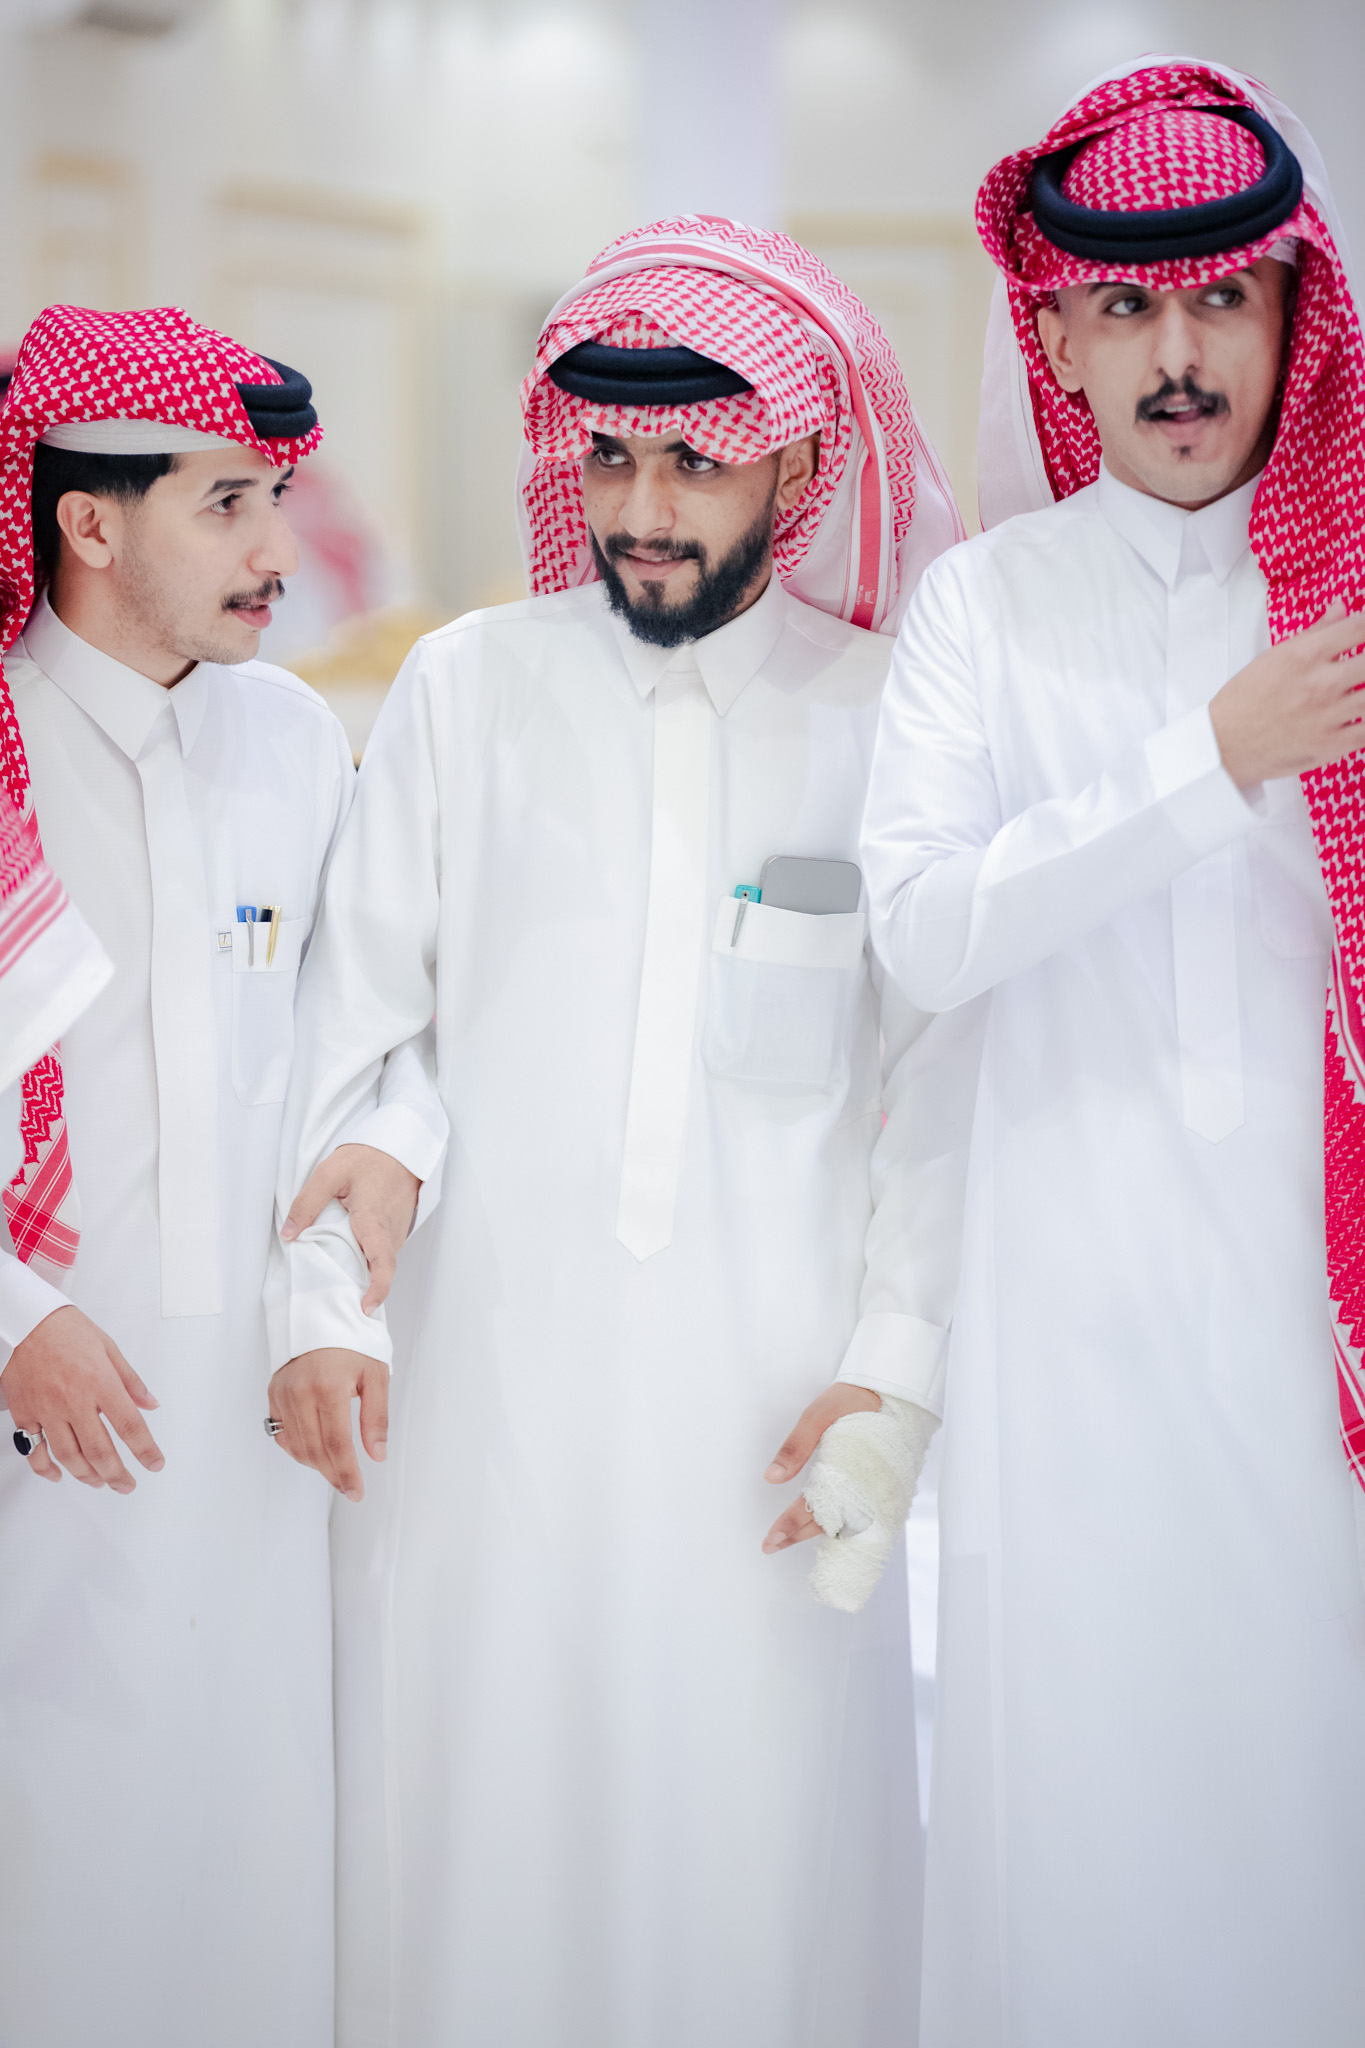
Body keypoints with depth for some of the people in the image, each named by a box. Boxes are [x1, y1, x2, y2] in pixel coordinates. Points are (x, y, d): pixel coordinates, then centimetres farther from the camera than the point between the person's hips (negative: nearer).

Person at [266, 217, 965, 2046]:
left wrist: (891, 1371, -4)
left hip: (768, 1386, 0)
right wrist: (318, 1307, -2)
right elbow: (354, 1019, 7)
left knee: (762, 1843, 2)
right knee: (473, 1827, 4)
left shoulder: (883, 713, 4)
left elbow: (933, 1073, 4)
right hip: (481, 1380, 1)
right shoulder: (466, 685, 6)